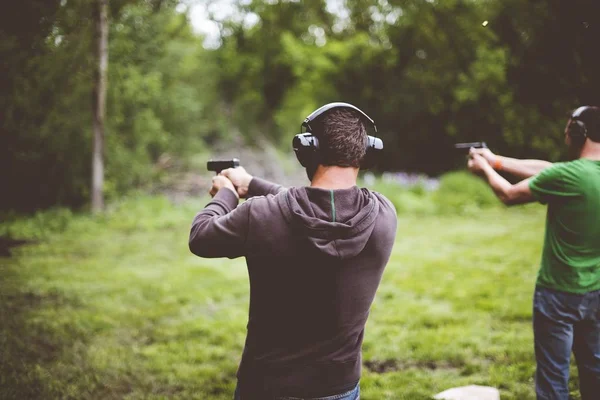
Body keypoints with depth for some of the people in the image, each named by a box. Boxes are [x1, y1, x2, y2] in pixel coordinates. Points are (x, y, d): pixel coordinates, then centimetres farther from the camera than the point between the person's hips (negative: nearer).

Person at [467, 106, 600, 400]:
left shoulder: (566, 176, -22)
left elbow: (509, 195, -7)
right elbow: (544, 168, 9)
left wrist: (485, 168, 11)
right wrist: (496, 160, 15)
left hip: (559, 293, -7)